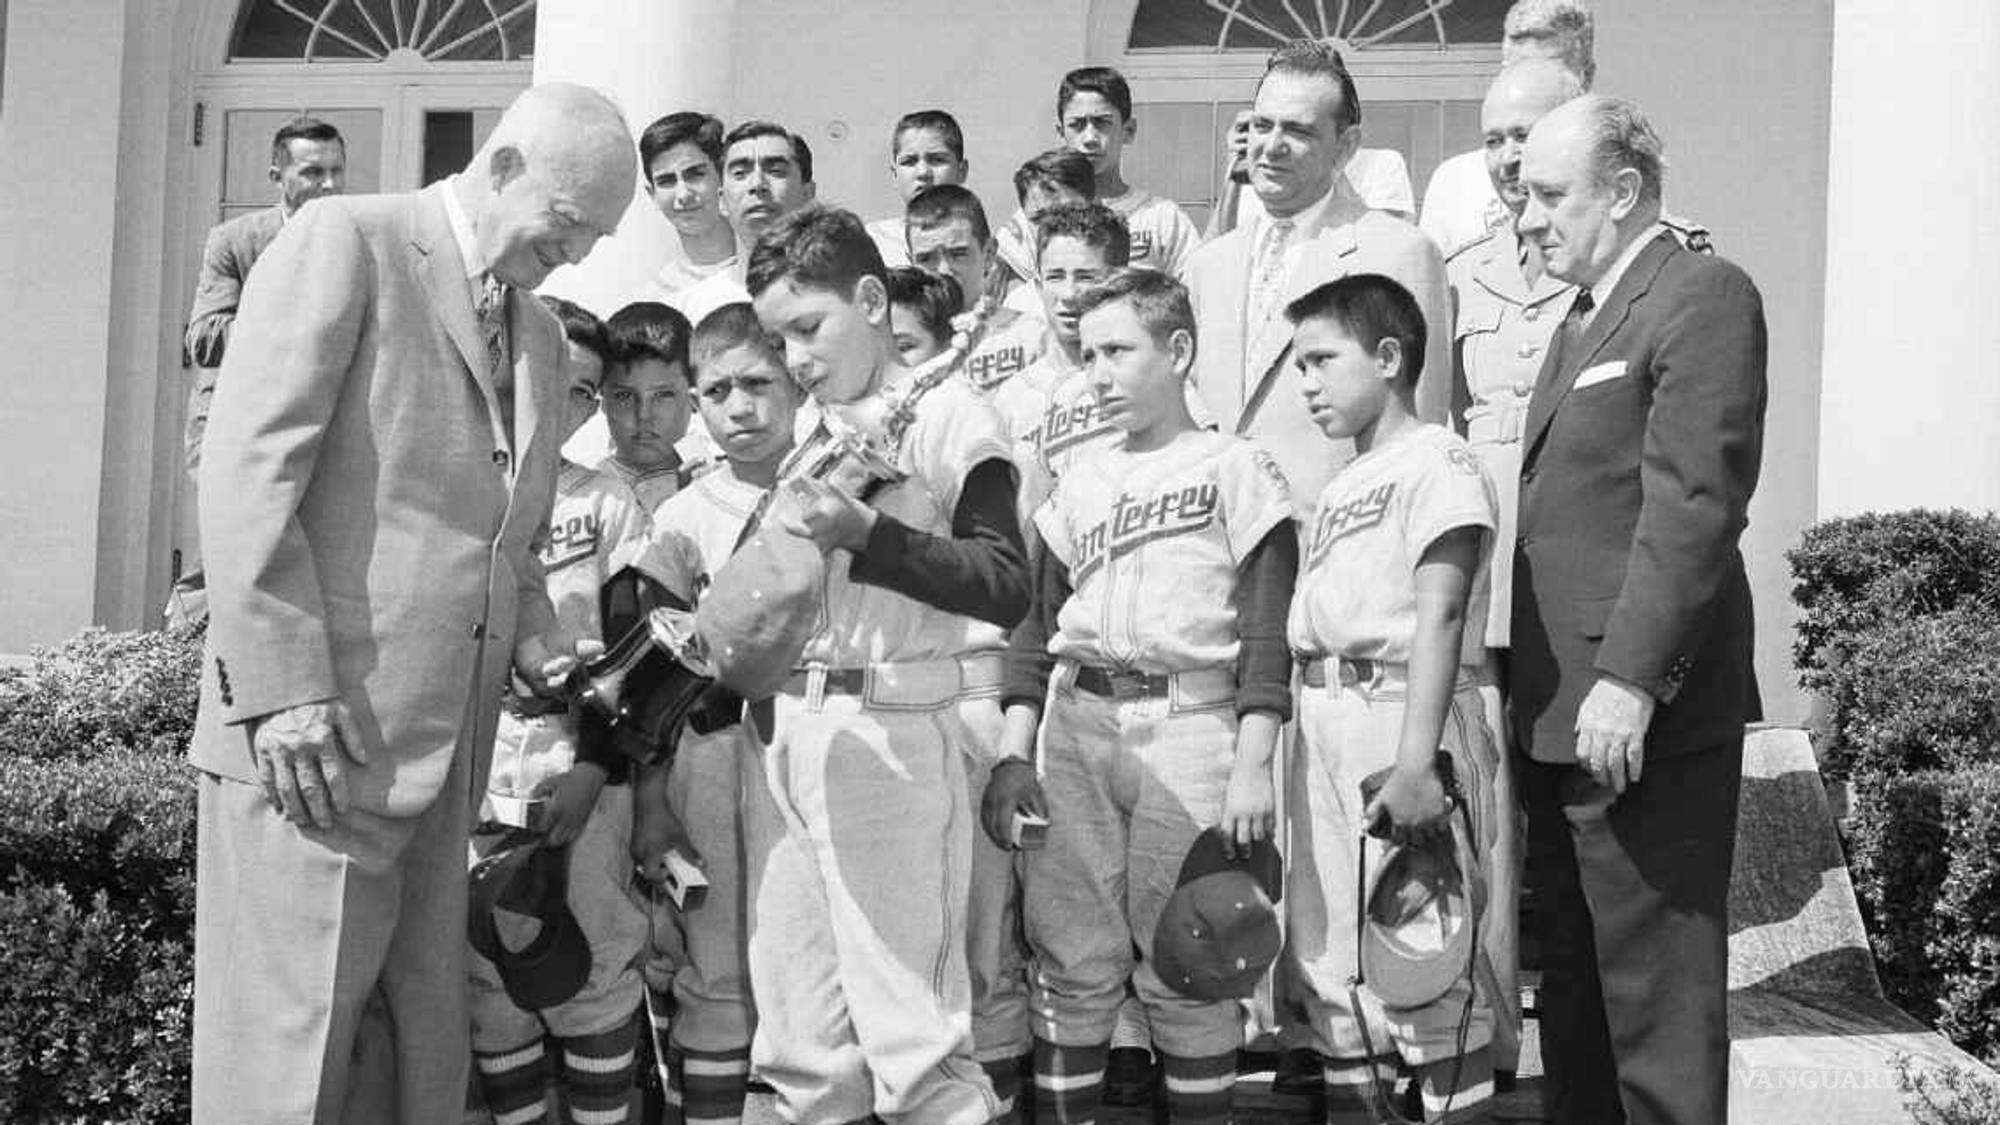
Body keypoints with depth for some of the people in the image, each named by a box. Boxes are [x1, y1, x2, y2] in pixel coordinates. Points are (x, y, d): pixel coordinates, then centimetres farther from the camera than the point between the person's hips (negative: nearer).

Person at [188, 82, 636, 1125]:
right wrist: (285, 684, -18)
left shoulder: (540, 334, 20)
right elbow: (247, 466, -12)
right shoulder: (345, 240, -3)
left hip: (445, 750, 7)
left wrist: (538, 643, 7)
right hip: (312, 734, -7)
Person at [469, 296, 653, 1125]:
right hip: (466, 769, 2)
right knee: (490, 978, 6)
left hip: (577, 768, -1)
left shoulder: (608, 505, 7)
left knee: (591, 974, -1)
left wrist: (595, 767, -9)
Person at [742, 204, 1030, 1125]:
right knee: (797, 1045, 11)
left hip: (895, 732, -7)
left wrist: (866, 533, -22)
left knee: (910, 1033, -6)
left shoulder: (947, 414, -3)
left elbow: (1006, 590, -14)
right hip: (787, 732, 7)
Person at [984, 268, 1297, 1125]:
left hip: (1188, 725, -4)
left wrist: (1253, 767, -11)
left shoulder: (1234, 467, 3)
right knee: (1070, 965, 5)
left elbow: (1267, 630, -3)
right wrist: (1014, 750, 5)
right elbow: (1038, 623, 16)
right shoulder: (1078, 486, 17)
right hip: (1073, 728, 4)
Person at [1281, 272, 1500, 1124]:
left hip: (1400, 709, -8)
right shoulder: (1338, 487, 20)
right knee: (1327, 963, 14)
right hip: (1322, 723, 9)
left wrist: (1416, 758, -25)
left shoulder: (1436, 461, -6)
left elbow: (1439, 617, -17)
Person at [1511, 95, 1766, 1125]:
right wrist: (1538, 692, 12)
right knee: (1573, 973, 16)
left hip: (1644, 718, -9)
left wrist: (1630, 679, -22)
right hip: (1559, 711, 9)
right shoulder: (1585, 315, 20)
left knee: (1655, 988, 0)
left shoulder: (1703, 297, -9)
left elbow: (1694, 501, -18)